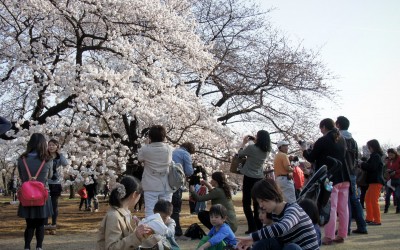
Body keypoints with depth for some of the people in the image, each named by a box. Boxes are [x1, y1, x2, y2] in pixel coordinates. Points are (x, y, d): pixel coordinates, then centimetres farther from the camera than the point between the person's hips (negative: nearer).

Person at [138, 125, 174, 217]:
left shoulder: (145, 149, -9)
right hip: (166, 187, 2)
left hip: (151, 187, -2)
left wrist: (149, 144, 7)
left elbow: (140, 158, 9)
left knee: (150, 214, -1)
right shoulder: (169, 149, -2)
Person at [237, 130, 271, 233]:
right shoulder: (266, 150, 2)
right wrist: (255, 142, 13)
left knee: (246, 202, 1)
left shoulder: (251, 147, -15)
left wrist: (244, 142, 11)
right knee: (257, 203, 12)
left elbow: (240, 154, 0)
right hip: (260, 178, 5)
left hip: (249, 177, -5)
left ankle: (252, 227, -7)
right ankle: (259, 226, 12)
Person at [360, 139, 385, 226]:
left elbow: (372, 167, -23)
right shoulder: (375, 156, 18)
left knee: (374, 201, -8)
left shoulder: (376, 156, -13)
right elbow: (370, 166, 17)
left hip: (376, 182, -10)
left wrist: (362, 164, -12)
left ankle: (377, 220, -4)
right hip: (373, 181, 10)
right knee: (368, 199, 15)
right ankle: (369, 218, 22)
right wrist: (363, 165, 2)